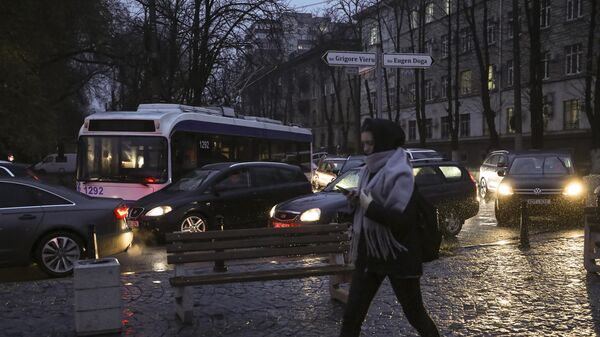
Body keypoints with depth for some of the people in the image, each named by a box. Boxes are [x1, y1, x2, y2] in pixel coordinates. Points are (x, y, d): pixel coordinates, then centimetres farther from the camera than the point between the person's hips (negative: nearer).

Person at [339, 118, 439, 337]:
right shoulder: (370, 170, 9)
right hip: (369, 254, 7)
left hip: (398, 257, -7)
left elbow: (403, 219, -23)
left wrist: (370, 206, -21)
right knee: (352, 314, 6)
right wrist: (357, 200, 0)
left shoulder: (400, 173, -15)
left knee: (414, 313, 9)